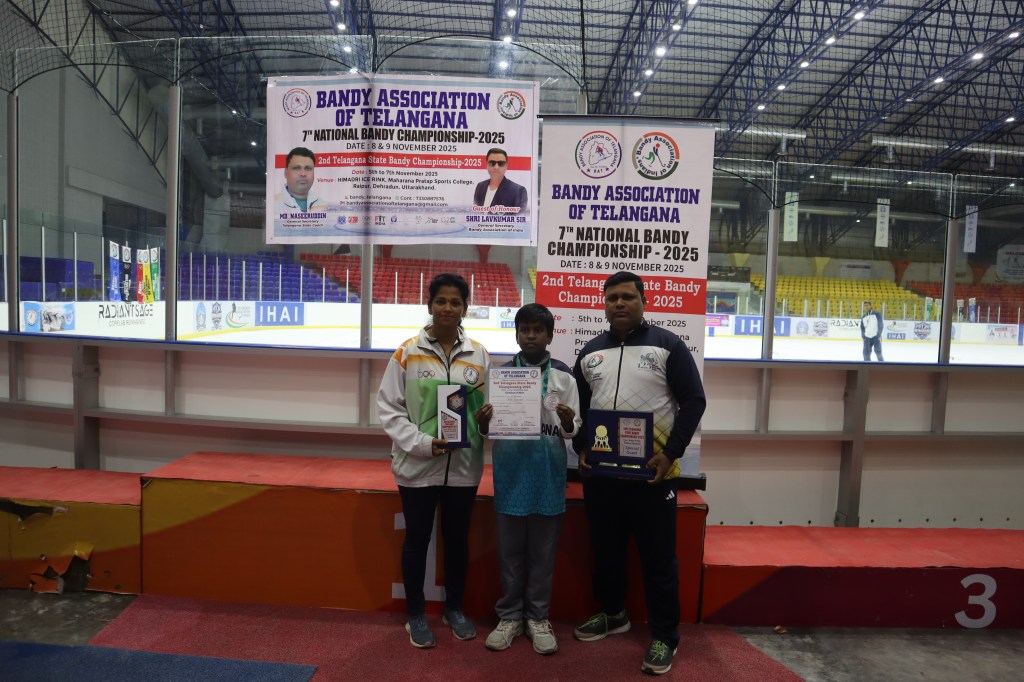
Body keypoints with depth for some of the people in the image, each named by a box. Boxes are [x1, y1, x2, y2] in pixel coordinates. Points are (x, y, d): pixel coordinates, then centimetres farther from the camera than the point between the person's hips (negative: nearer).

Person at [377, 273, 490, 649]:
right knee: (417, 539, 13)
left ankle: (454, 608, 40)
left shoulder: (479, 355, 0)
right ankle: (416, 614, 34)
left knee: (457, 537, 18)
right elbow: (389, 407, -6)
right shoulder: (408, 352, -7)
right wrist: (421, 443, -16)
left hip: (464, 464, 2)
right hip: (418, 464, -2)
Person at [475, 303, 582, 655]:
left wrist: (568, 422, -22)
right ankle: (510, 616, 27)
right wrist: (483, 423, -16)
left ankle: (538, 617, 27)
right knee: (510, 549, 12)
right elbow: (488, 429, 6)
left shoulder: (564, 375, 0)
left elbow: (572, 431, 0)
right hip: (510, 470, 1)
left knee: (543, 550, 11)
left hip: (548, 472, 0)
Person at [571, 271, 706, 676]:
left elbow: (693, 401, -6)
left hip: (652, 471, -4)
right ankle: (612, 614, 38)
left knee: (658, 555, 7)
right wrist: (581, 448, 1)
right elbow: (577, 406, 14)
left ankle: (664, 635, 22)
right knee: (605, 548, 18)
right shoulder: (590, 352, 9)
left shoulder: (667, 346, -4)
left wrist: (671, 453, -14)